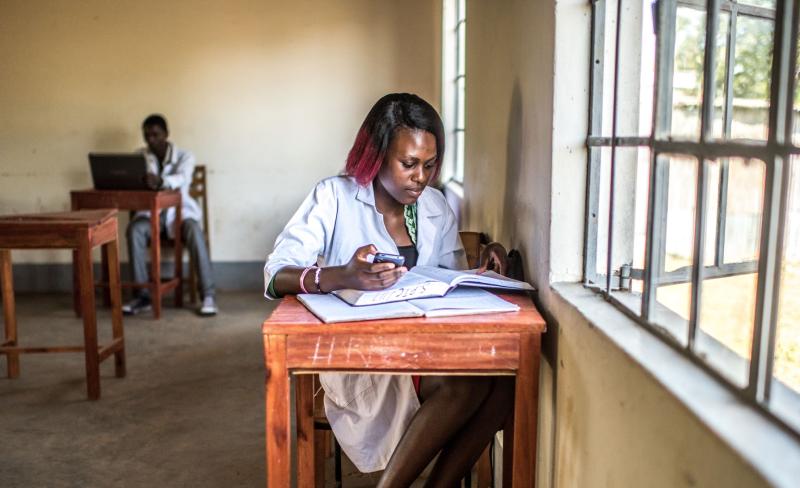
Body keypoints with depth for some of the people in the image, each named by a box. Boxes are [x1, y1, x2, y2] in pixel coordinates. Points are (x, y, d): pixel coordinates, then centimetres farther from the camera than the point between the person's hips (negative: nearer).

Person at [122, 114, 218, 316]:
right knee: (134, 229, -32)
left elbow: (182, 178, -26)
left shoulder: (184, 156, -4)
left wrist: (160, 181, -49)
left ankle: (208, 295, -32)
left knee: (194, 232, -35)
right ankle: (142, 295, -26)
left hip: (179, 211, -2)